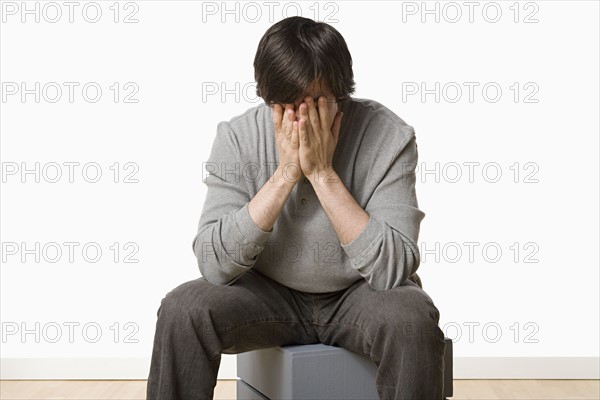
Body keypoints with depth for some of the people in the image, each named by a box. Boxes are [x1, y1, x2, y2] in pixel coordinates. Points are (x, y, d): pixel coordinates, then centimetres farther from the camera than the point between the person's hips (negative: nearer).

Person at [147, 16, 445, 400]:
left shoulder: (389, 135, -19)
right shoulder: (238, 136, -13)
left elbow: (393, 270, -25)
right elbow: (214, 264, -21)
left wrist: (322, 172, -30)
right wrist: (286, 173, -27)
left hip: (359, 295, -1)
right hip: (269, 295, 2)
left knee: (412, 319, -32)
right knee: (183, 309, -24)